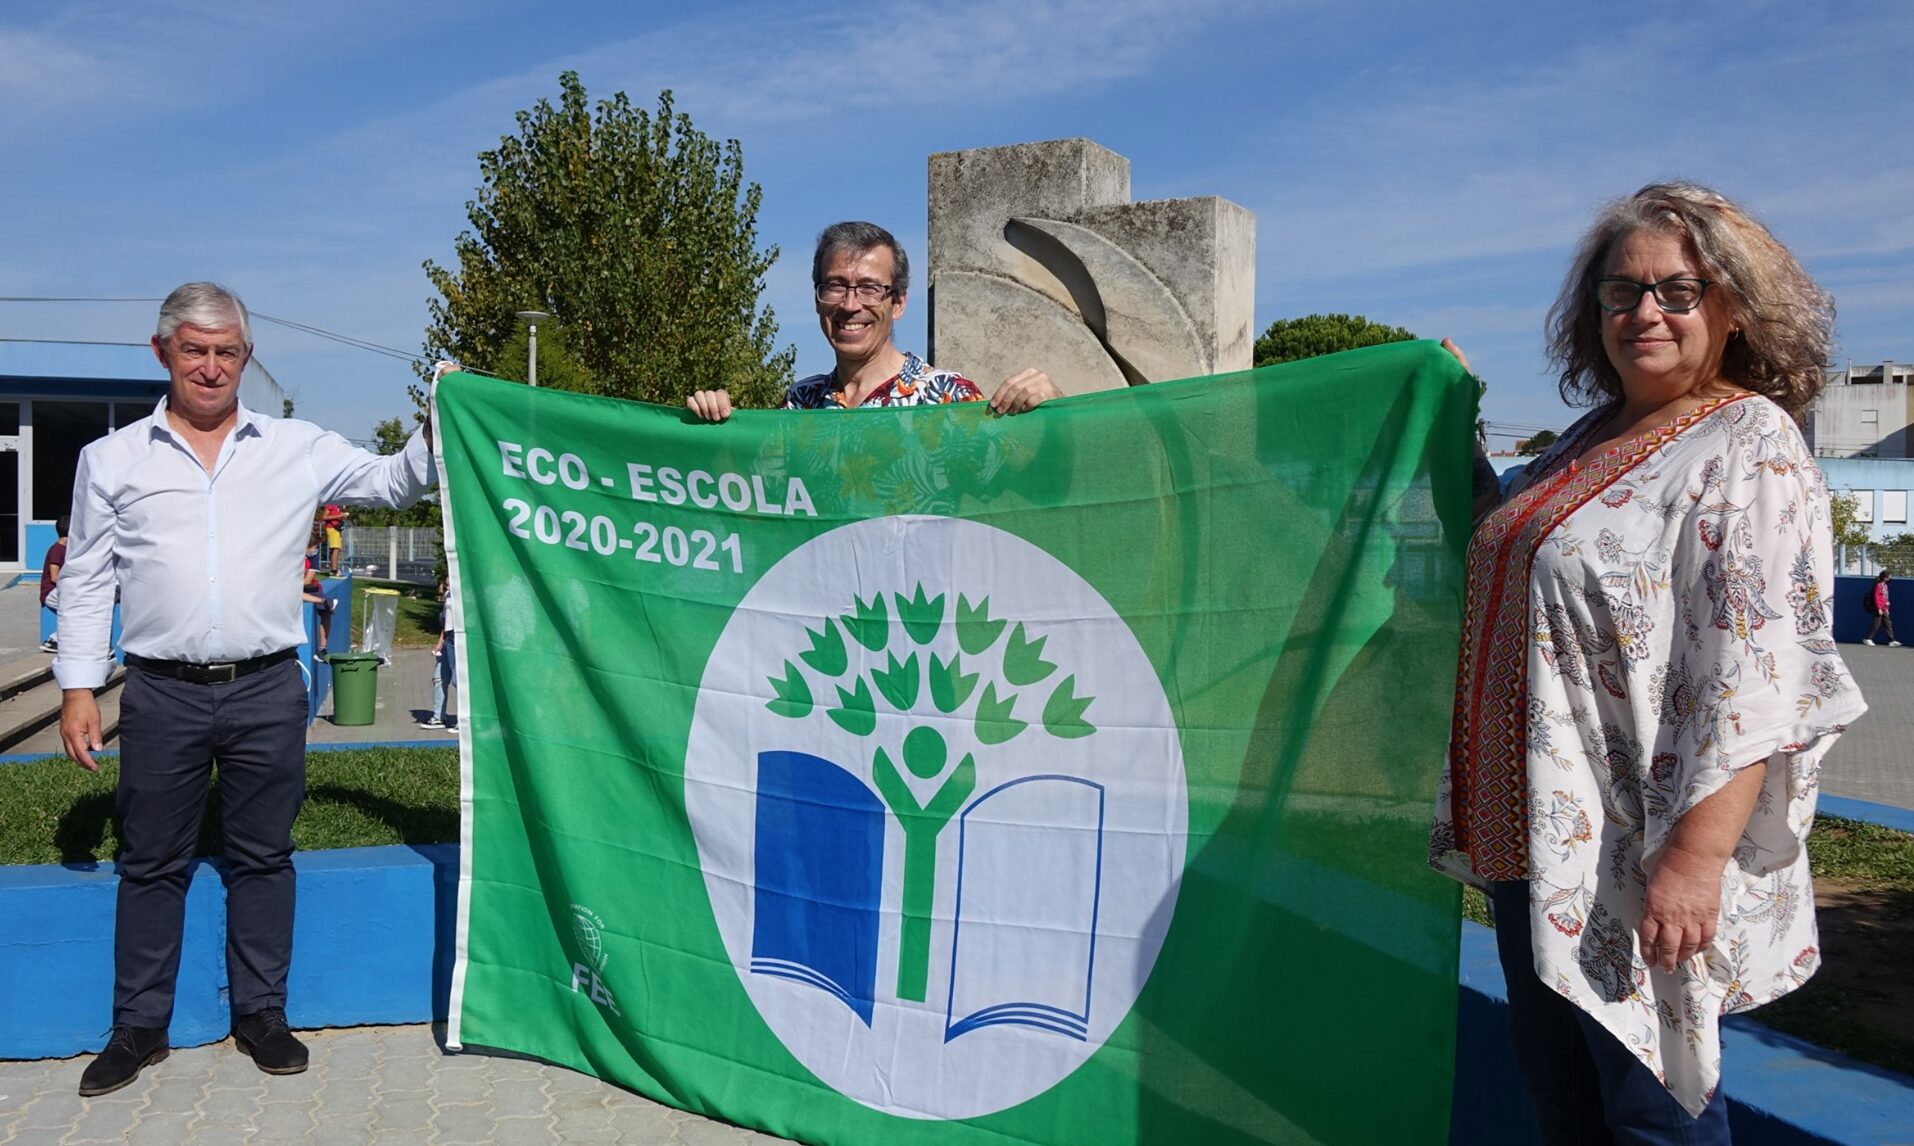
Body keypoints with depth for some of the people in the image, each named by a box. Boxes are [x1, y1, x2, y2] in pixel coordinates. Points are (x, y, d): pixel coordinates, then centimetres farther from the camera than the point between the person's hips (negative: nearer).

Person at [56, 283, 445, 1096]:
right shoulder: (112, 459, 6)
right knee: (151, 865, 9)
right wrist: (78, 688, 2)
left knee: (263, 858, 10)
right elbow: (87, 582, 7)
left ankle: (261, 1014, 24)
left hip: (266, 690, 0)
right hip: (161, 694, 0)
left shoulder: (299, 449, 6)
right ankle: (140, 1027, 23)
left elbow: (395, 481, 12)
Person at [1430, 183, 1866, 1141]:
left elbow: (1757, 675, -22)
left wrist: (1697, 850, -26)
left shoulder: (1752, 447, -12)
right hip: (1536, 839, 8)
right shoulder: (1589, 440, 13)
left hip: (1635, 859, -8)